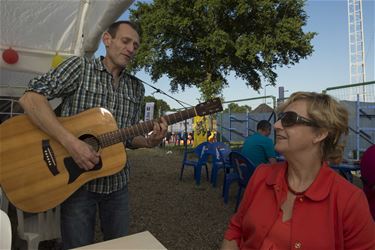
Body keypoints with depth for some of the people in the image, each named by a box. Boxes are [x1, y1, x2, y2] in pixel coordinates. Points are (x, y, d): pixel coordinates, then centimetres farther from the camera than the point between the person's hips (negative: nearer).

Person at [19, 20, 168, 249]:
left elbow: (128, 137, 10)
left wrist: (149, 142, -11)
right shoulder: (80, 67, -7)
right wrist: (71, 142, -29)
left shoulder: (136, 88, 7)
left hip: (117, 183, 5)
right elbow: (30, 98, -19)